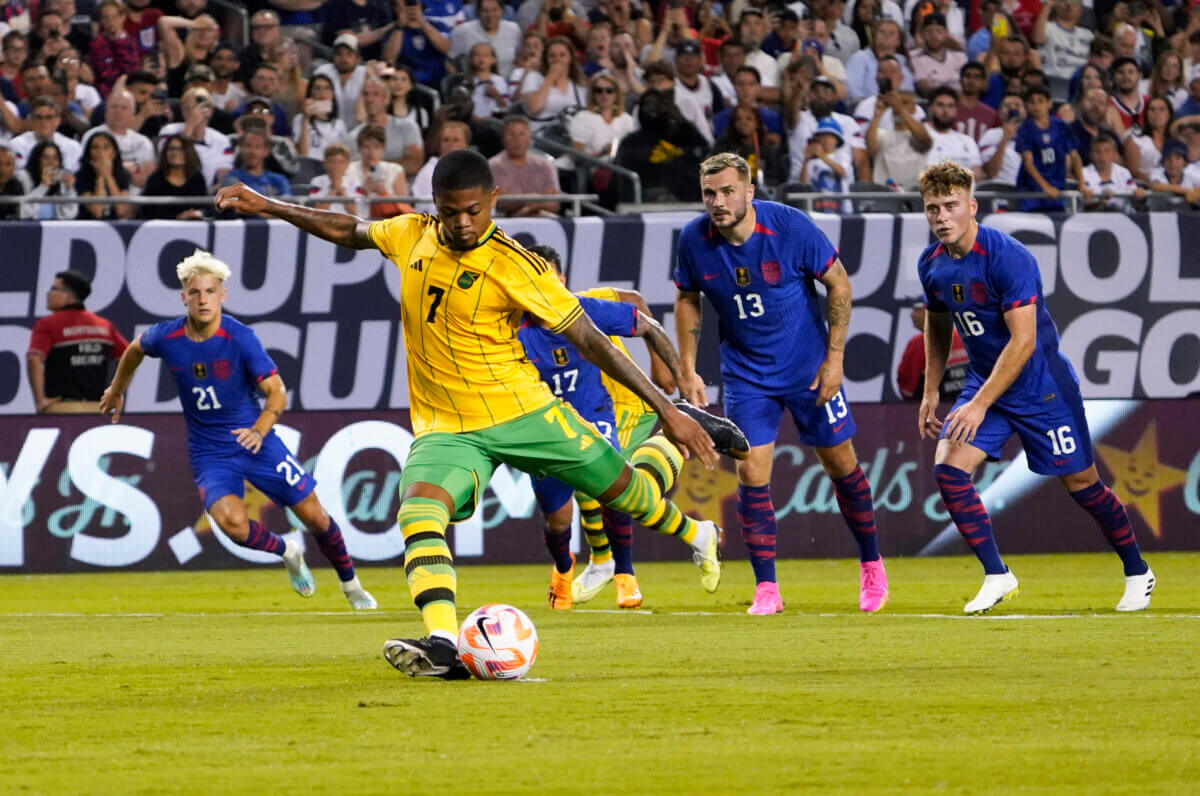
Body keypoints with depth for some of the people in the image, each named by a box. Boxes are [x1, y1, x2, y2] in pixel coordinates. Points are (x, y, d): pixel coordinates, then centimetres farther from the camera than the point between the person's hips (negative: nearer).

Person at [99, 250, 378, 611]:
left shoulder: (240, 337, -17)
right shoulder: (166, 337, -11)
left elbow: (277, 392, -16)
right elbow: (135, 350, 14)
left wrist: (259, 432, -34)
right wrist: (117, 390, 28)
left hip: (256, 441, -1)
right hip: (209, 454, 1)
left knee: (313, 515, 1)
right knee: (233, 522, -26)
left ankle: (351, 585, 28)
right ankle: (287, 552, 7)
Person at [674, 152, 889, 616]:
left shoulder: (791, 227, -21)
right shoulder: (694, 241, -13)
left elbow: (839, 283, -9)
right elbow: (687, 300, 6)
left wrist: (834, 357, -12)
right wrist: (688, 370, 1)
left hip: (808, 365, -1)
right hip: (745, 373, 1)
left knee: (840, 463, 8)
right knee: (752, 473, -9)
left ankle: (871, 564, 29)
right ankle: (766, 588, 0)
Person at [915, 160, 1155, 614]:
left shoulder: (1008, 258, -25)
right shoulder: (932, 264, -3)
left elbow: (1023, 341, -28)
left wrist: (979, 405, -30)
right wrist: (931, 392, 16)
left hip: (1040, 385, -6)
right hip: (984, 380, 6)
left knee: (1080, 482, 4)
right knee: (948, 468, -14)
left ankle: (1137, 573, 25)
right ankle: (996, 576, -3)